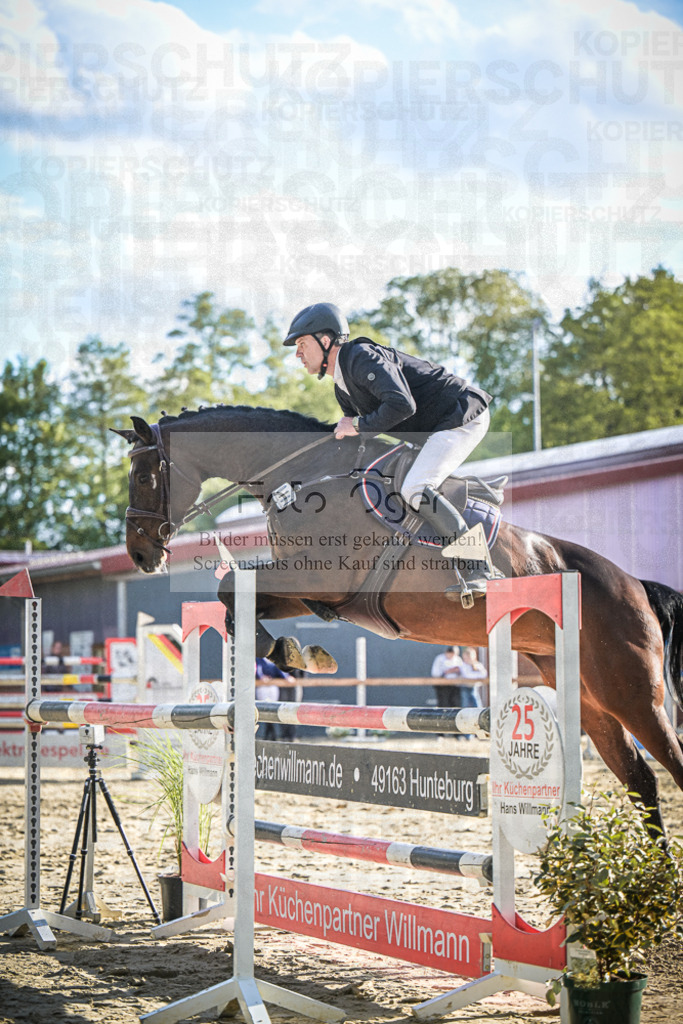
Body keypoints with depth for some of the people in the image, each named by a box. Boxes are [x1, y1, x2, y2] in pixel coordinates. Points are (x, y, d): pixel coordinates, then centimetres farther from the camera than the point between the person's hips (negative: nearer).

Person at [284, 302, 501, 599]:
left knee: (415, 490, -24)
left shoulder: (363, 357, -18)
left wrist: (359, 426, -19)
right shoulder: (342, 387, 15)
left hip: (463, 415, -11)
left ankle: (478, 571, -23)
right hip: (436, 428, 11)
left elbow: (402, 405, -31)